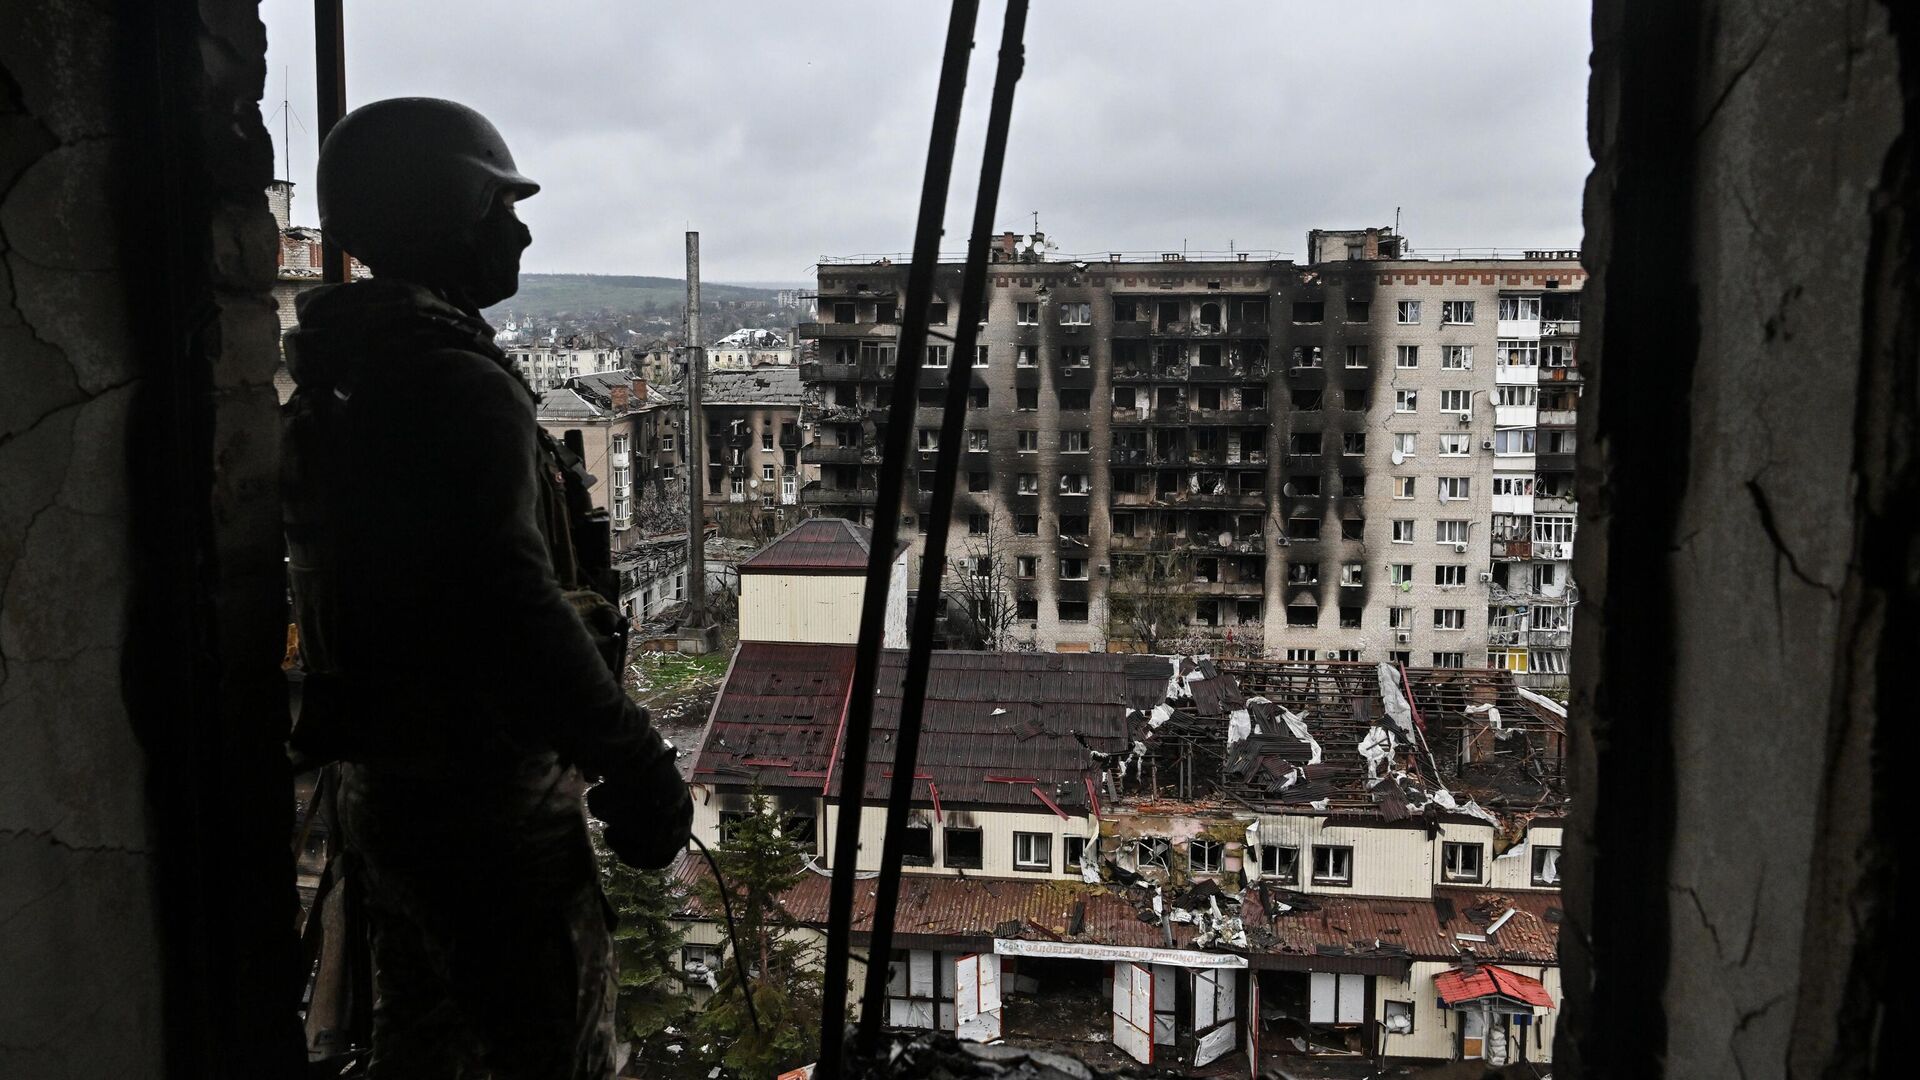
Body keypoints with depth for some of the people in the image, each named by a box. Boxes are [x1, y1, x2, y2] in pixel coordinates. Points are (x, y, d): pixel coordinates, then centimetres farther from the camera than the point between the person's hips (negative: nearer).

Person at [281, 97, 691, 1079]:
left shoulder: (338, 389, 9)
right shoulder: (461, 390, -22)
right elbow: (516, 610, -29)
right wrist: (634, 762, -21)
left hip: (379, 788, 10)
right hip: (489, 807, -9)